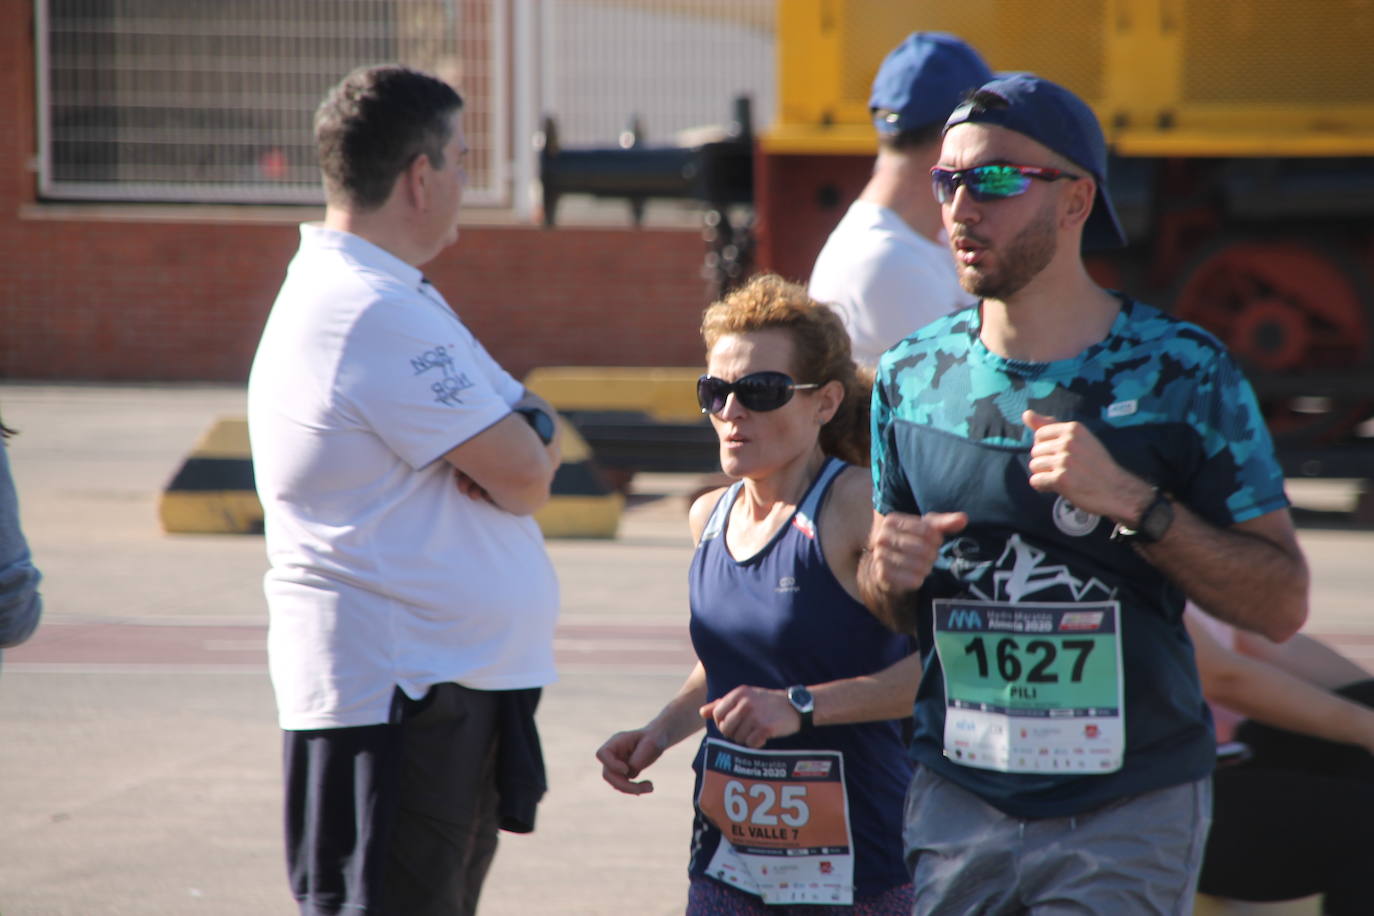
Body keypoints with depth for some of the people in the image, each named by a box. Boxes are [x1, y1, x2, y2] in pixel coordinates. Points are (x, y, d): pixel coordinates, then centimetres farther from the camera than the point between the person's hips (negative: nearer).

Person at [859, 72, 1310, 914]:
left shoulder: (1181, 372, -7)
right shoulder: (913, 376, 5)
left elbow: (1282, 604, -9)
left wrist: (1129, 500, -20)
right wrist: (888, 575, -7)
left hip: (1130, 813, -3)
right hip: (957, 803, 4)